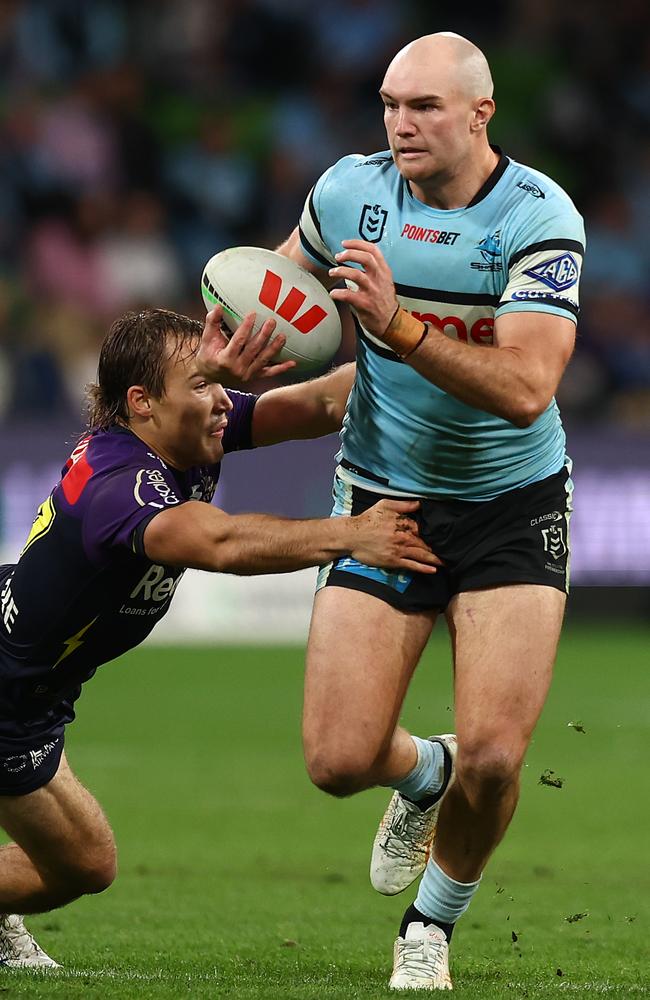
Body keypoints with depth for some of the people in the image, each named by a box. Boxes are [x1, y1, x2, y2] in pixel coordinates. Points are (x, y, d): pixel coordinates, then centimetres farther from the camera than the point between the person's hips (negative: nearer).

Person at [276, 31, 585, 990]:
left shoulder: (541, 217, -18)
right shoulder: (349, 192, -6)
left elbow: (525, 389, -30)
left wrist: (400, 326, -39)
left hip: (513, 505, -3)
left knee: (493, 756, -15)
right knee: (338, 761, -8)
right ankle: (423, 775, 31)